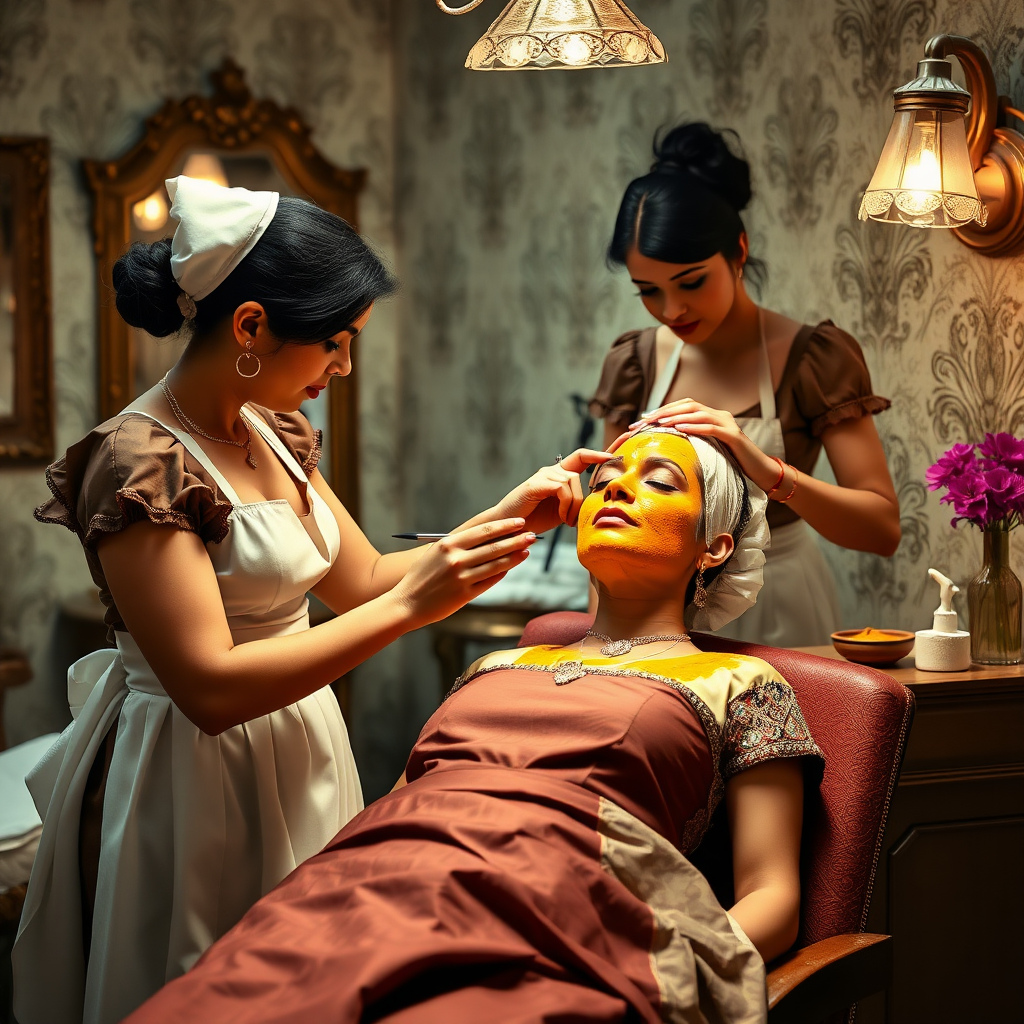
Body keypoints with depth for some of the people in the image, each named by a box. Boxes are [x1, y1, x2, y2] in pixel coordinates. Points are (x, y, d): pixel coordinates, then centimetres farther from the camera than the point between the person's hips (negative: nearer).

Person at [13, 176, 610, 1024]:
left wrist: (510, 518, 0)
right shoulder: (140, 465, -21)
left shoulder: (274, 433, 6)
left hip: (296, 754, 8)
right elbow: (210, 686, -26)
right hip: (196, 783, -8)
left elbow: (362, 582, 10)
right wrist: (410, 607, -28)